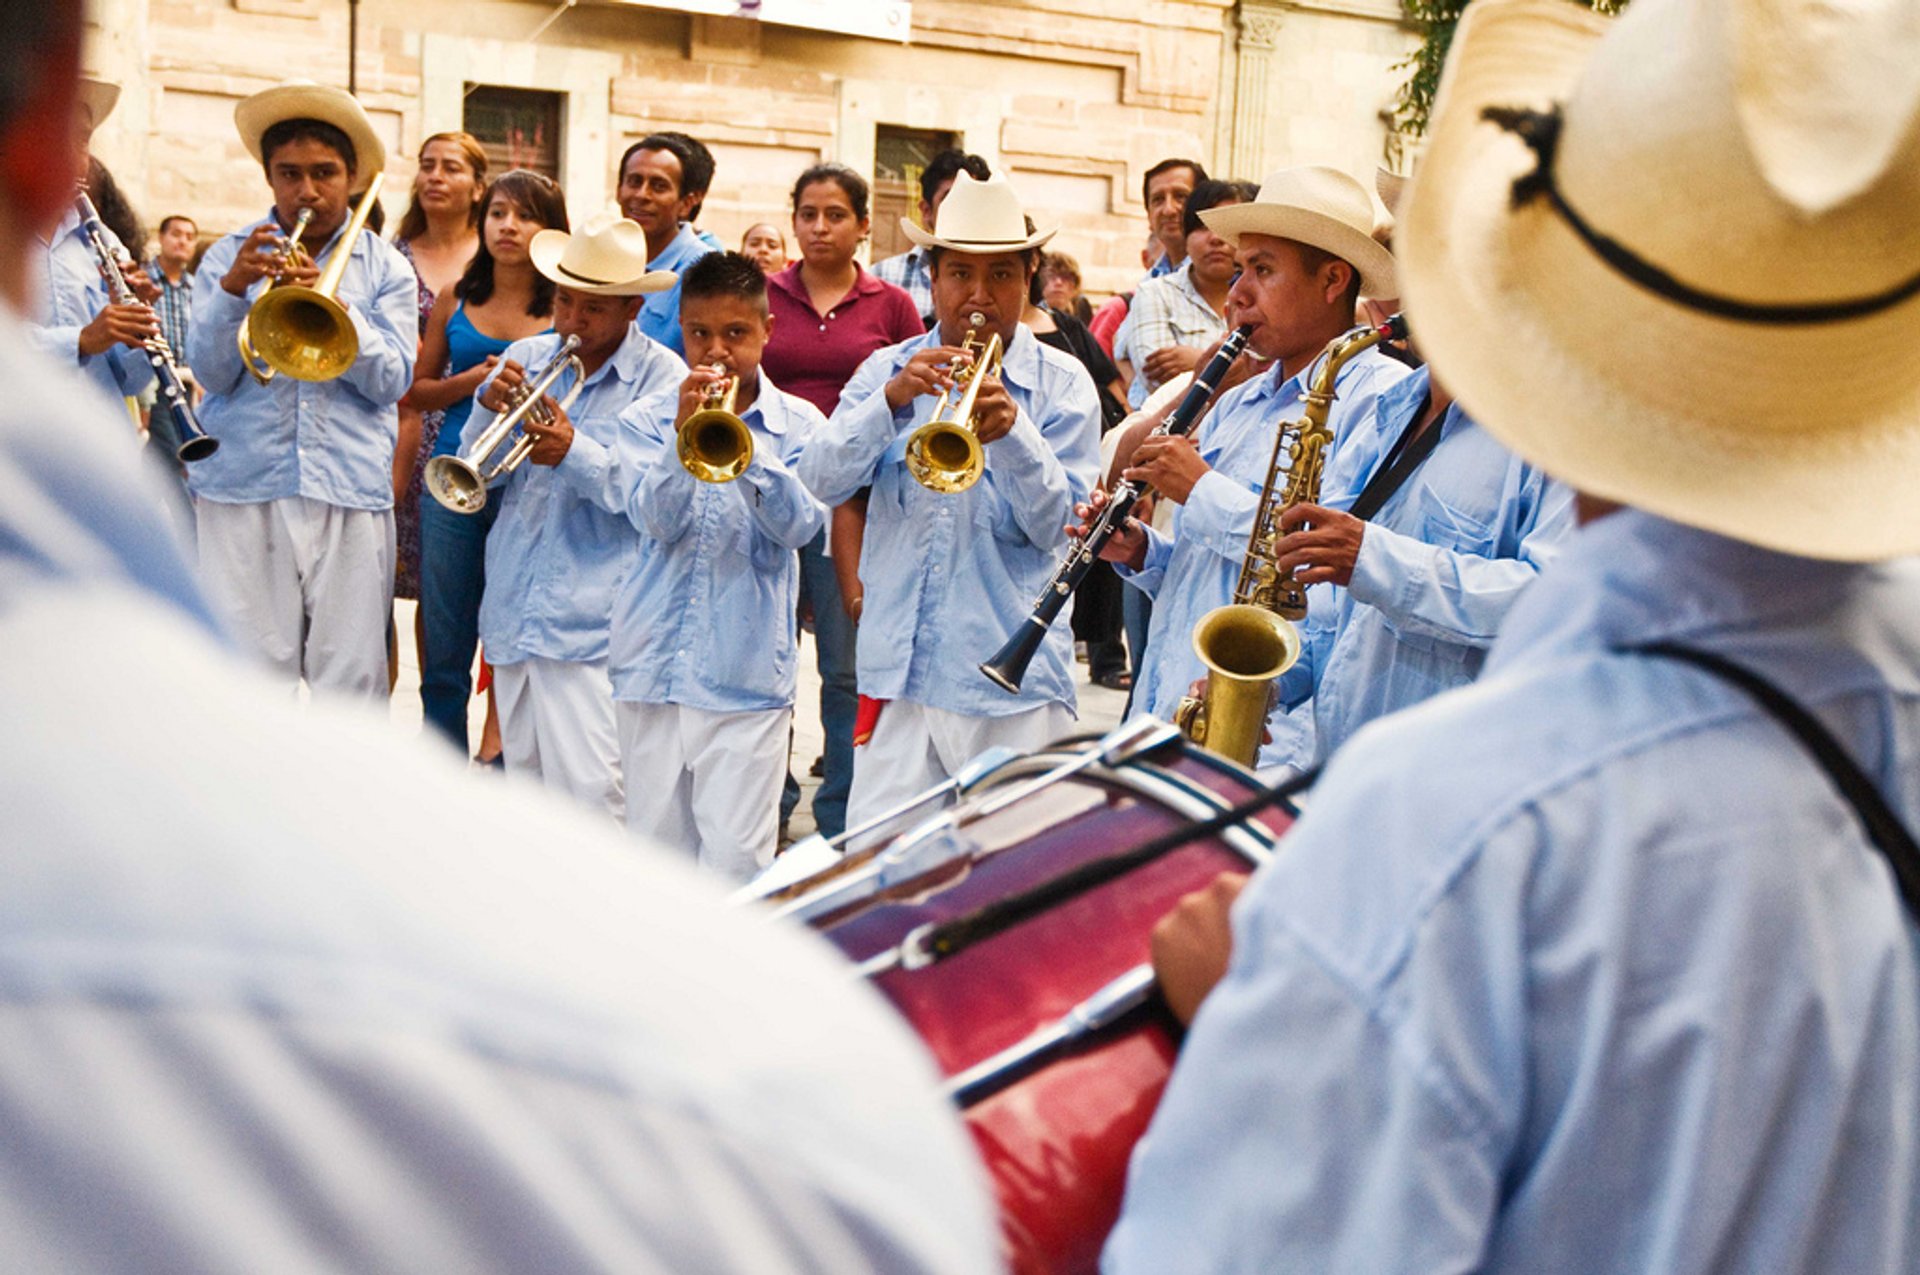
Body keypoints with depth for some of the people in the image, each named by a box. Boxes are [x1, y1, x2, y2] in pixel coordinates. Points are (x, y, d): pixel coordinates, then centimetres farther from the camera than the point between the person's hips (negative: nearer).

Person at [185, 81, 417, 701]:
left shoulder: (385, 267, 10)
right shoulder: (229, 256, 10)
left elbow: (391, 381, -1)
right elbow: (211, 373, 0)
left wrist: (332, 304, -13)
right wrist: (233, 289, -14)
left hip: (351, 492, 0)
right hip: (244, 491, 0)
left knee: (351, 681, -1)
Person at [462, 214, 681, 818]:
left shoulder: (663, 378, -3)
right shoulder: (525, 358, 12)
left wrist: (575, 453, -23)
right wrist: (490, 407, -9)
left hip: (593, 624, -5)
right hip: (513, 612, 6)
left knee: (591, 796, -11)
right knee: (524, 785, 13)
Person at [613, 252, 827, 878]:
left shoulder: (799, 425, 3)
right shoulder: (646, 419, 5)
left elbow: (800, 525, -10)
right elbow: (654, 520, -9)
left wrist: (746, 449, -24)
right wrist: (684, 439, -24)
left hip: (747, 674, -2)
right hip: (654, 662, 2)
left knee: (734, 856, -4)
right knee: (655, 843, 10)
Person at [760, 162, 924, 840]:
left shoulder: (891, 306, 5)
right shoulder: (762, 294, 8)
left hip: (857, 502, -1)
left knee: (848, 666, 1)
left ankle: (840, 820, 12)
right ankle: (766, 805, 20)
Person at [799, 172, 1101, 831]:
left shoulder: (1063, 384, 5)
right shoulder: (887, 370, 11)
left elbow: (1062, 527, -5)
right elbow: (820, 484, -3)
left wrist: (1012, 431, -20)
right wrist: (892, 400, -17)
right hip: (898, 669, 2)